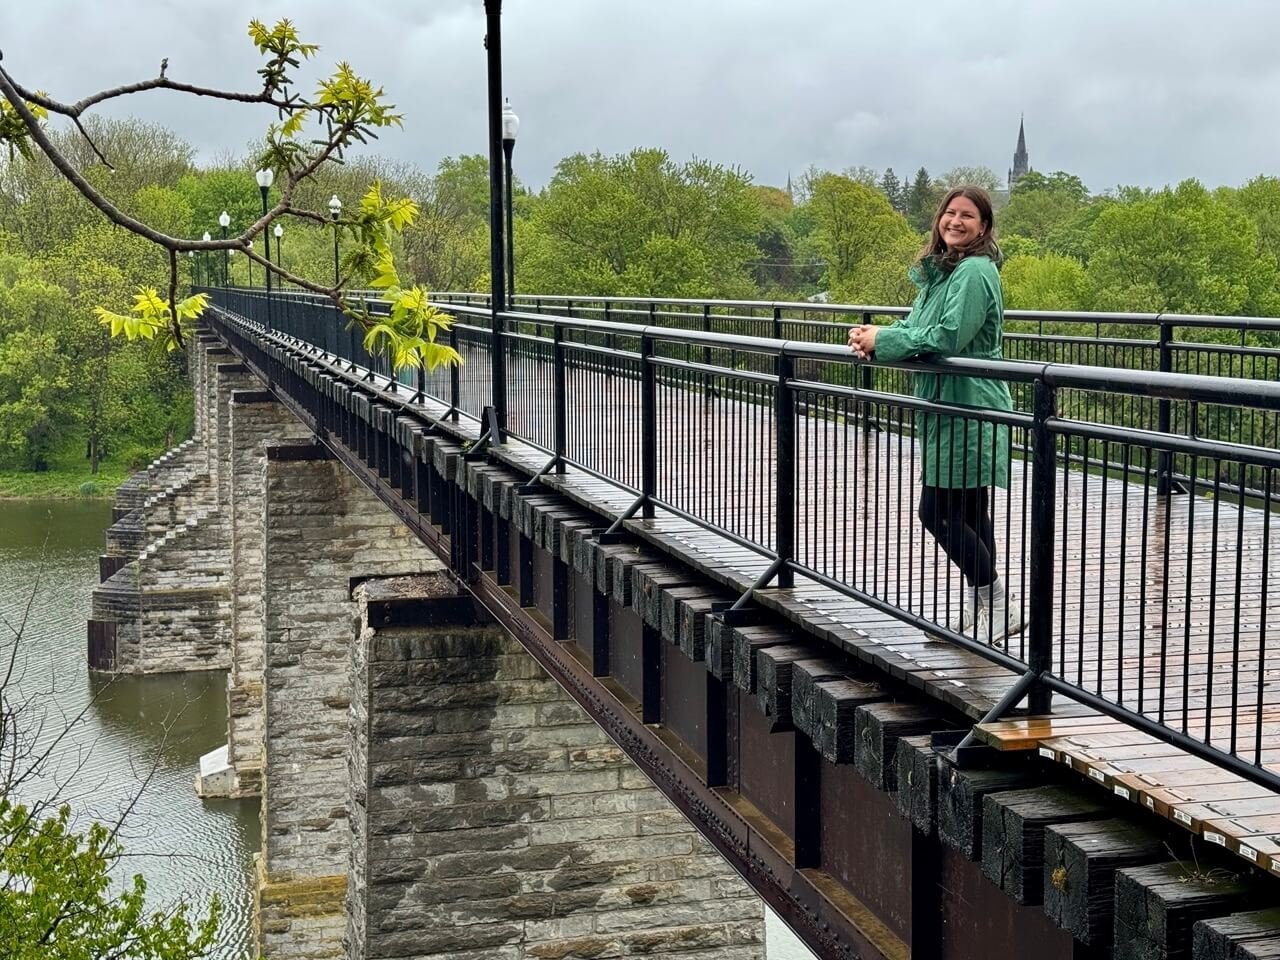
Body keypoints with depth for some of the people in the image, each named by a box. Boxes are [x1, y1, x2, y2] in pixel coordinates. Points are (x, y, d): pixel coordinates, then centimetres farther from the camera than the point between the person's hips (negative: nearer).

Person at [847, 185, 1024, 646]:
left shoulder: (974, 271, -15)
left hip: (968, 411, -10)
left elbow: (948, 336, -23)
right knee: (968, 513, 14)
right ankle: (979, 609, 22)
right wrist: (876, 337, -4)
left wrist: (882, 339, -15)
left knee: (938, 510, -8)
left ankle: (999, 605, 1)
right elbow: (916, 324, 17)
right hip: (947, 407, 10)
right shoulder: (939, 269, 17)